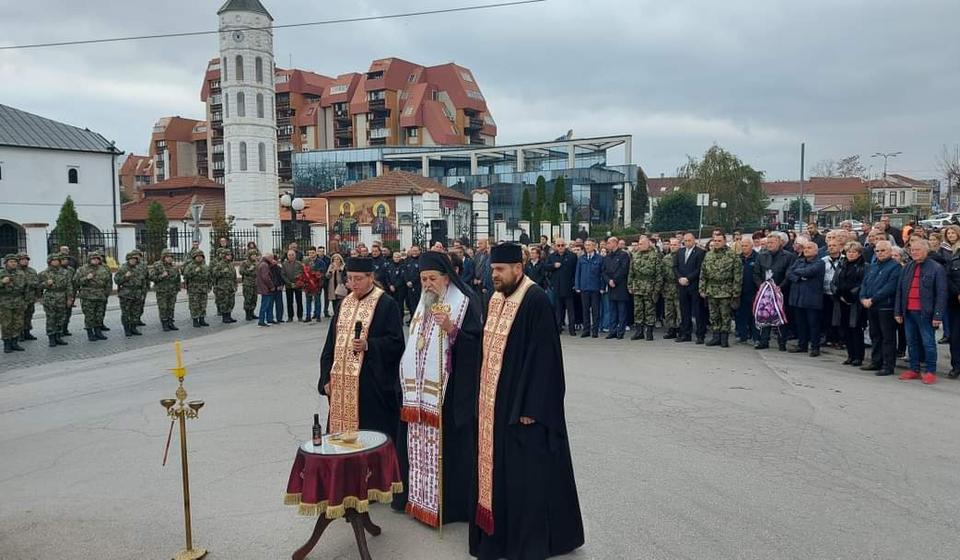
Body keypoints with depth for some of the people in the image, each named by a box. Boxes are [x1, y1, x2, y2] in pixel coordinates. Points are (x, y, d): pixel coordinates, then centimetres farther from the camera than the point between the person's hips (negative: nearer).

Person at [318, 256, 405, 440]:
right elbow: (330, 344, 14)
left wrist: (368, 345, -22)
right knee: (344, 432, 9)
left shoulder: (387, 305, -5)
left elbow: (396, 342, -9)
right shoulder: (343, 304, 13)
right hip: (341, 384, 6)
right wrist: (327, 378, 7)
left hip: (373, 385, -5)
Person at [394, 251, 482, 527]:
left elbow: (476, 341, -14)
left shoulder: (465, 301, -8)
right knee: (419, 442, 11)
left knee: (448, 442, -2)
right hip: (420, 389, 7)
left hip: (449, 390, -7)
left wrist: (451, 328, -28)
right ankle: (418, 495, 25)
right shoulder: (424, 303, 15)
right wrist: (408, 378, 18)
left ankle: (452, 502, 10)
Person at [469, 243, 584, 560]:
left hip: (522, 403, -8)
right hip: (494, 401, 8)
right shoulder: (496, 300, 9)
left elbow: (543, 356, -19)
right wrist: (484, 397, 13)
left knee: (526, 472, 2)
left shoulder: (536, 301, -16)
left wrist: (530, 407, -21)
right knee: (499, 468, 16)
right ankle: (501, 532, 31)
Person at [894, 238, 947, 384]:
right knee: (912, 342, 12)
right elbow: (899, 290, 12)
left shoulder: (936, 268, -5)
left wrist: (938, 315, -14)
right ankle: (914, 370, 22)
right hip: (908, 312, 5)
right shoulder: (907, 267, 11)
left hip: (925, 312, -5)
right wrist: (898, 311, 6)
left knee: (928, 343, 1)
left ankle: (930, 371, 11)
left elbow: (941, 294, -8)